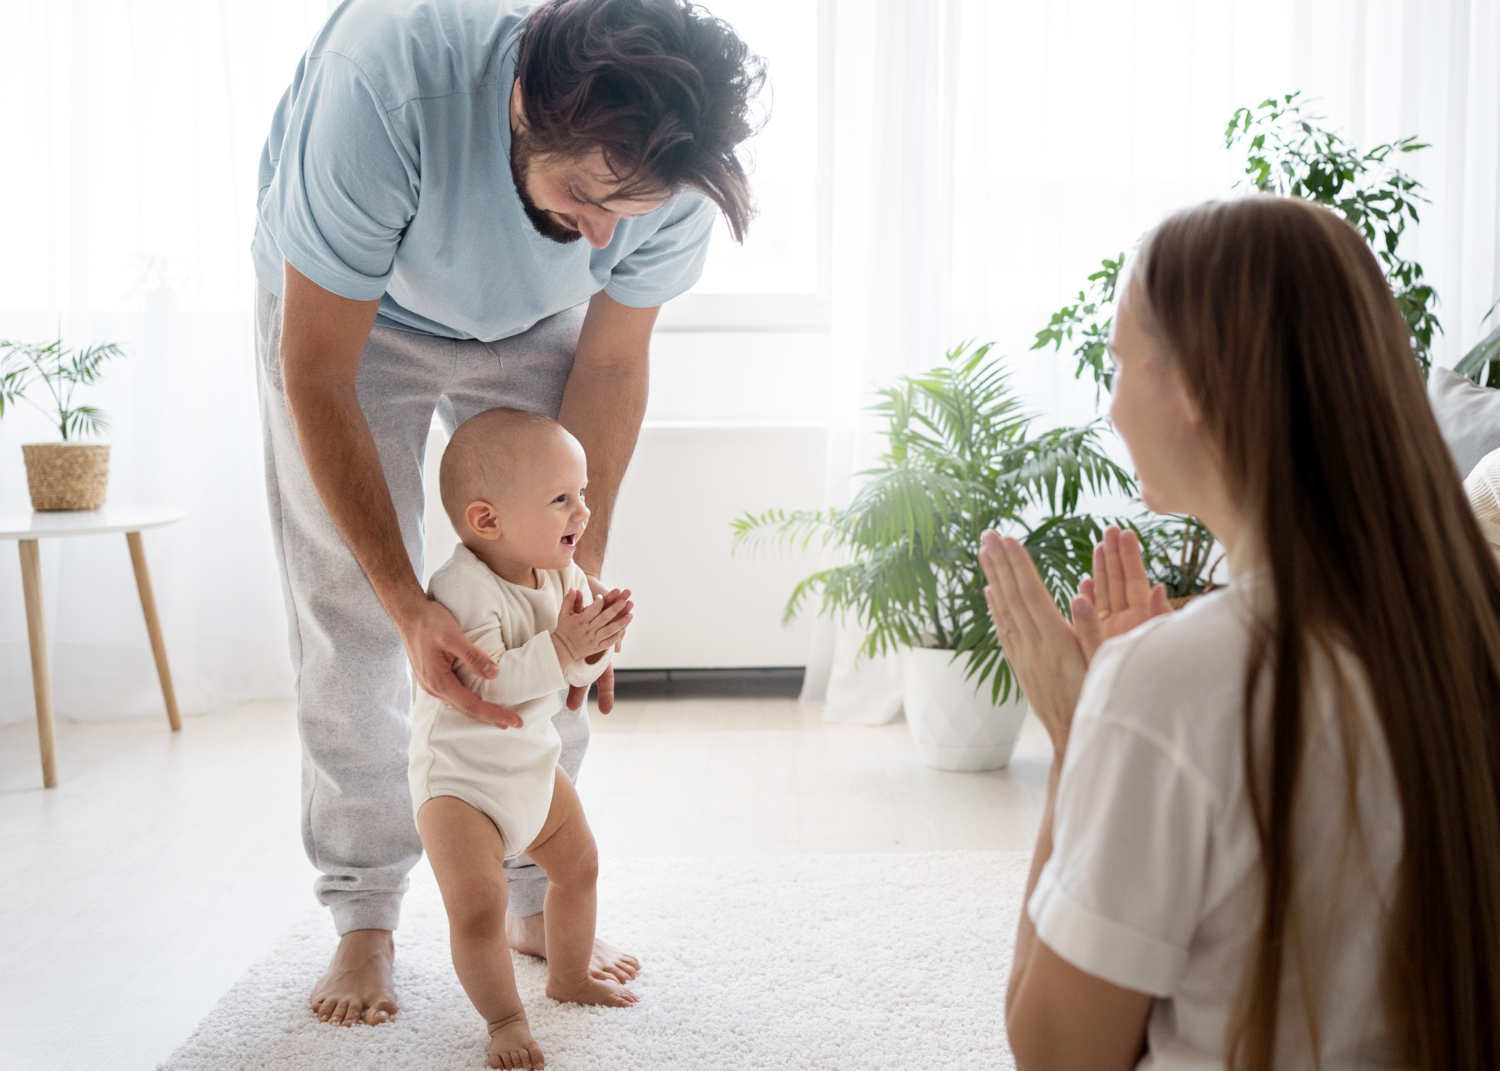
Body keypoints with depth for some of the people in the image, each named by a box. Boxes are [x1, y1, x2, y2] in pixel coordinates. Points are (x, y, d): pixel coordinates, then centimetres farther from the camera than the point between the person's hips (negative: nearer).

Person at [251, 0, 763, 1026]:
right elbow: (317, 374, -34)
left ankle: (537, 902, 11)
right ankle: (365, 920, 10)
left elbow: (611, 362, -13)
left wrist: (581, 567, -19)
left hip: (533, 325, 3)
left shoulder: (672, 167, -32)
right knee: (353, 620, -5)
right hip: (342, 308, -2)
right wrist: (408, 604, -37)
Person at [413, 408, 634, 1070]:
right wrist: (560, 644, -40)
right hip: (459, 776, -8)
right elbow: (483, 684, -37)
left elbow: (575, 675, 1)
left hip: (533, 763, 8)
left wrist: (596, 642, -21)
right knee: (478, 905, -16)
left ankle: (569, 976, 45)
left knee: (578, 865, 21)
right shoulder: (462, 589, -30)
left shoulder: (562, 574, -4)